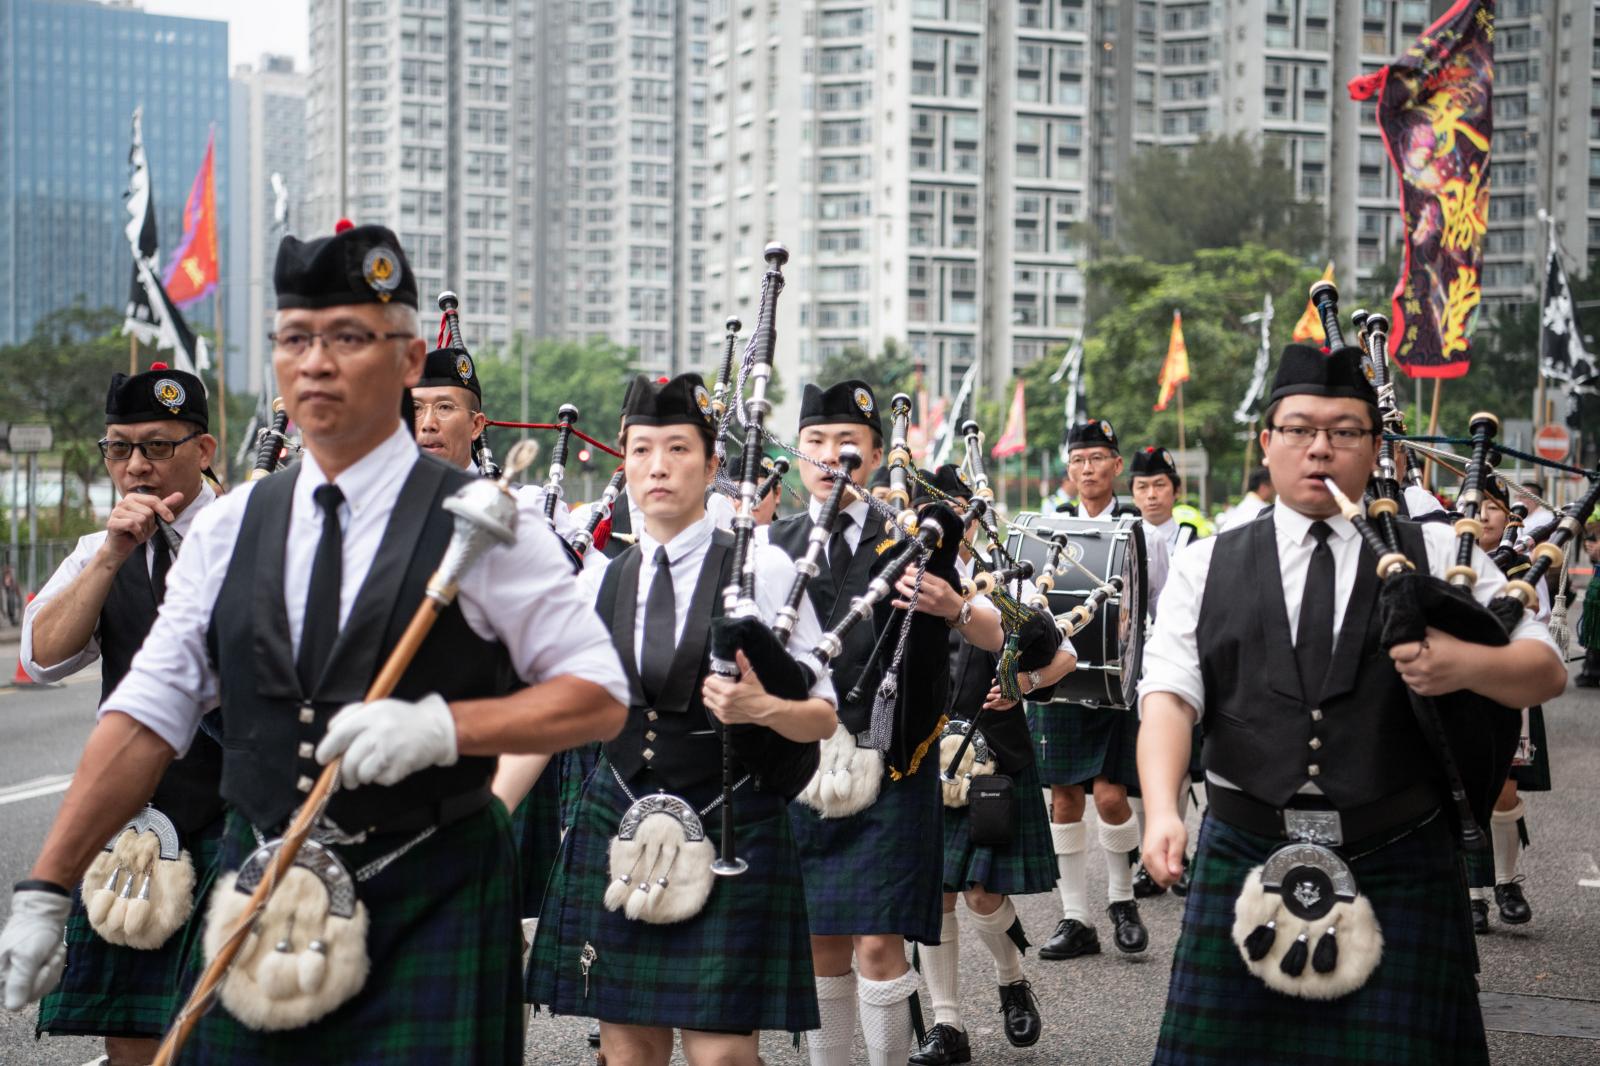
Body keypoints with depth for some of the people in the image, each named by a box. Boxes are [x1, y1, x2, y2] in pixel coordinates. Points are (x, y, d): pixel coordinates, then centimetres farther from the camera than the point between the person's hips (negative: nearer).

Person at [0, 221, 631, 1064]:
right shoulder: (227, 528, 7)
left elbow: (600, 698, -5)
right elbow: (145, 716, 7)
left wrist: (440, 725, -20)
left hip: (428, 916, -4)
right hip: (256, 910, 4)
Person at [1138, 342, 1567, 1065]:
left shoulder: (1437, 554, 7)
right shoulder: (1207, 566, 8)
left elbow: (1546, 671, 5)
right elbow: (1168, 696, -4)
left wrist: (1467, 664, -18)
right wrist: (1162, 811, -22)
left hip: (1399, 870, 0)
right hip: (1245, 861, 1)